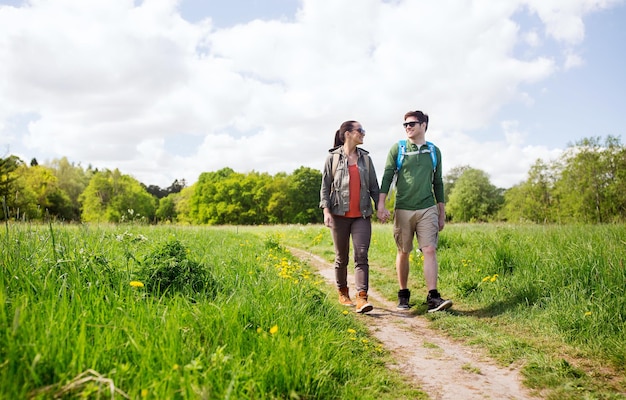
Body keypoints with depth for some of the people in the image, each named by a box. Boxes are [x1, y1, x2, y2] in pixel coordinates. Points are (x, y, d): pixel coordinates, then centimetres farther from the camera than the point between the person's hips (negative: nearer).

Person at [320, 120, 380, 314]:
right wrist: (326, 211, -10)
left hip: (362, 215, 2)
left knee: (362, 255, -10)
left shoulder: (365, 157, 11)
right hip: (340, 213, -2)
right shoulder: (333, 157, 3)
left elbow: (374, 185, 13)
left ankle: (362, 297, -14)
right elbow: (325, 185, 0)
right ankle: (342, 292, 26)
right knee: (341, 257, 8)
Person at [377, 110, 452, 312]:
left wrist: (442, 213, 13)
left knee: (430, 250, -10)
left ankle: (433, 297, -10)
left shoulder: (434, 151, 11)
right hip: (403, 209, -1)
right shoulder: (397, 149, 4)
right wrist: (381, 204, -12)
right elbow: (387, 176, 0)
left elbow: (438, 183, 15)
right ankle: (403, 294, 19)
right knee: (403, 252, 6)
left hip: (428, 209, 1)